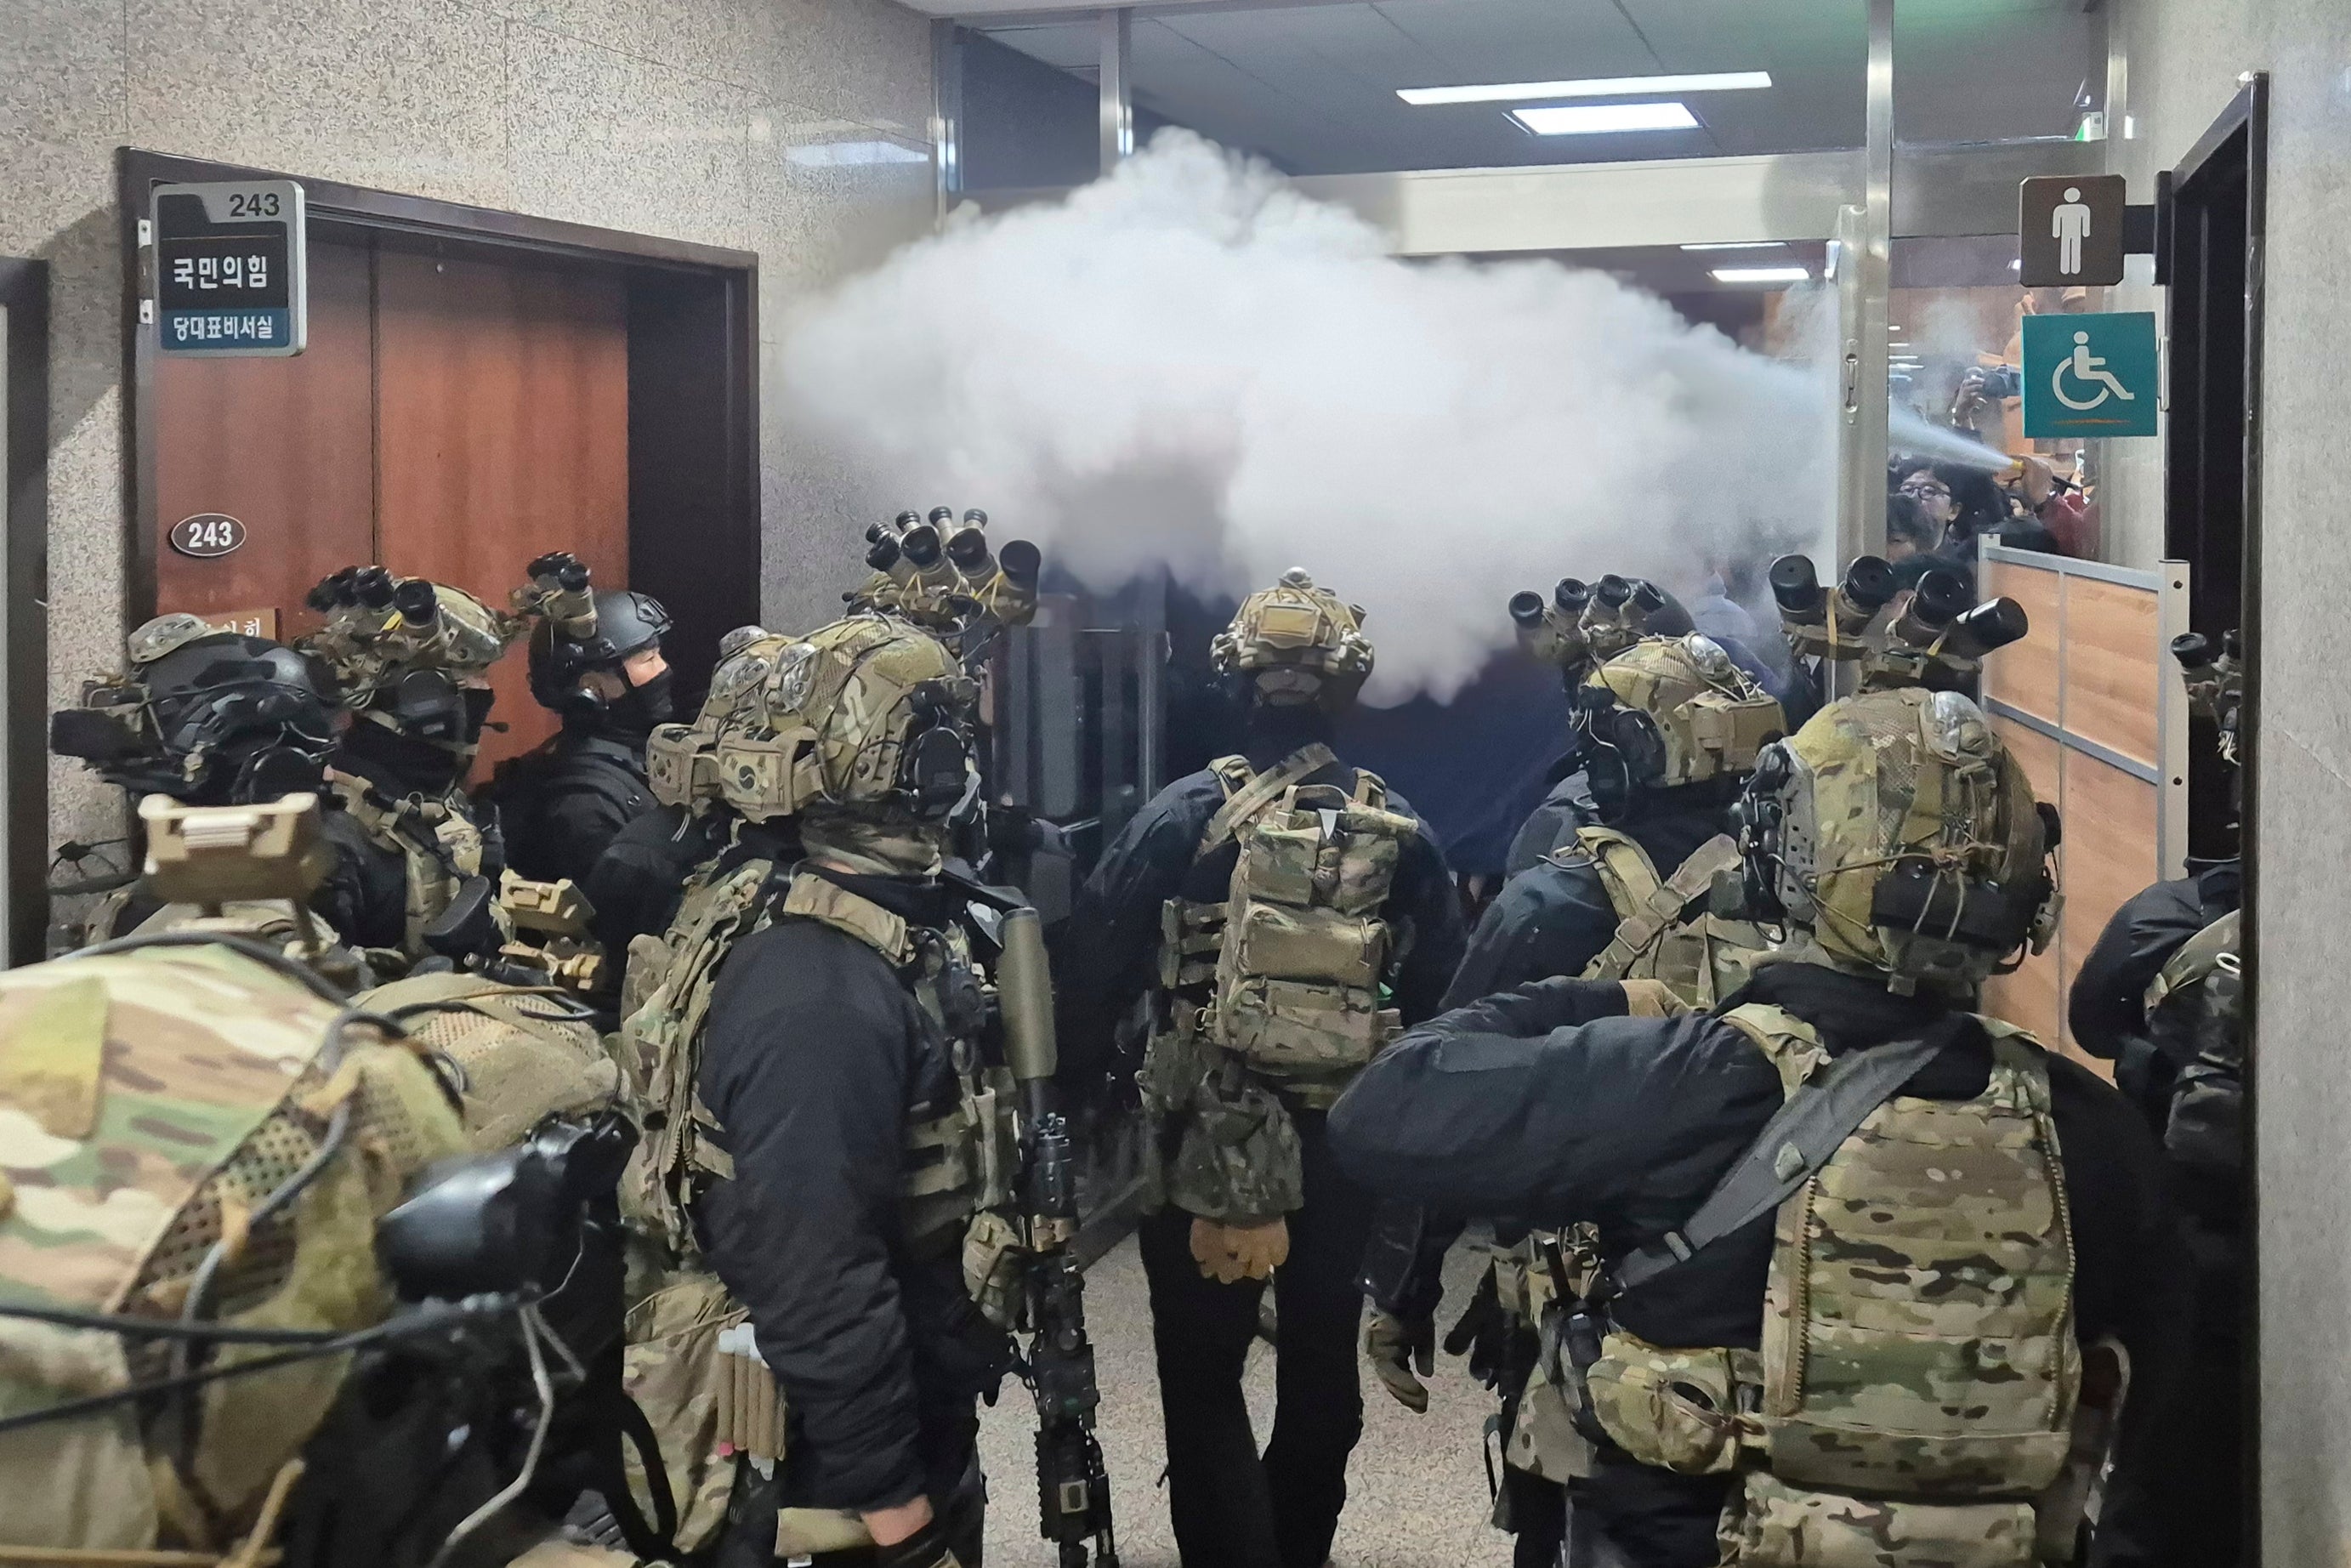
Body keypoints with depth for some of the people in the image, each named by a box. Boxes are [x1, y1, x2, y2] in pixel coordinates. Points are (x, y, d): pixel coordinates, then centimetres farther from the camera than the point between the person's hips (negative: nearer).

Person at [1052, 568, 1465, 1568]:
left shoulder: (1187, 816, -9)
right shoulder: (1397, 830, -1)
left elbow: (1094, 969, -10)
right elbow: (1442, 990, 1)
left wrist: (1071, 1088, 1)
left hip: (1208, 1137, -3)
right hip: (1346, 1137, 3)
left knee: (1204, 1374, 7)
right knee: (1321, 1356, 20)